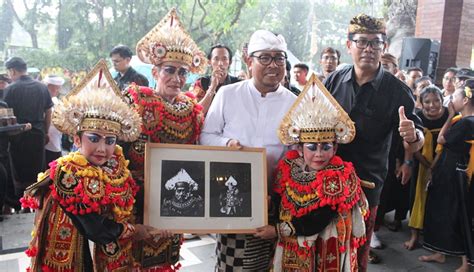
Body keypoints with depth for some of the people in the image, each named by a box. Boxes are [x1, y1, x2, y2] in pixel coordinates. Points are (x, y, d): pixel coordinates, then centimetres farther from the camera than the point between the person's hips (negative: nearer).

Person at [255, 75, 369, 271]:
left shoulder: (340, 177, -18)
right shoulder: (287, 166, -7)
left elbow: (316, 223, -23)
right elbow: (276, 204, -6)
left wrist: (278, 230, -18)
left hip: (324, 254, -3)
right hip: (290, 250, 3)